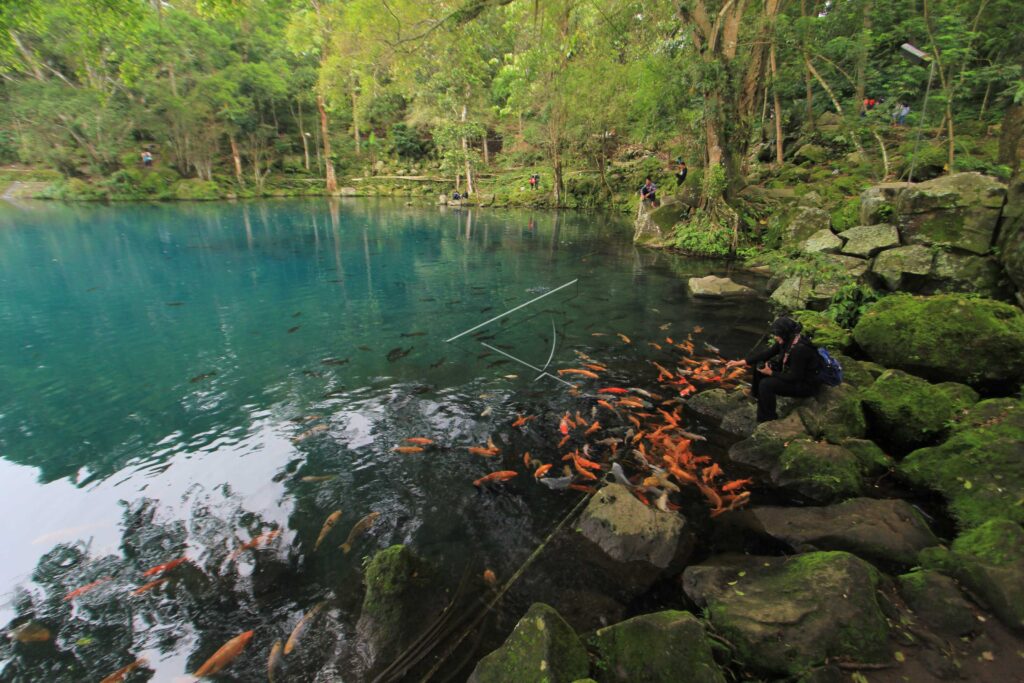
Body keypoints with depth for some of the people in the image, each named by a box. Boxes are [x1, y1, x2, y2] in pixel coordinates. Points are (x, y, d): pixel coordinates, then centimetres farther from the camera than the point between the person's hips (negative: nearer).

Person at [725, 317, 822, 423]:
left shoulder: (799, 349, -33)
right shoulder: (787, 340, -7)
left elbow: (794, 377, -28)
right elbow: (767, 353, -1)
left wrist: (771, 373, -18)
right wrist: (742, 362, -6)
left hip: (806, 384, -9)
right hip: (795, 373, 9)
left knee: (766, 384, -25)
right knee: (760, 365, 5)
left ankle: (767, 419, -7)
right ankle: (756, 395, 26)